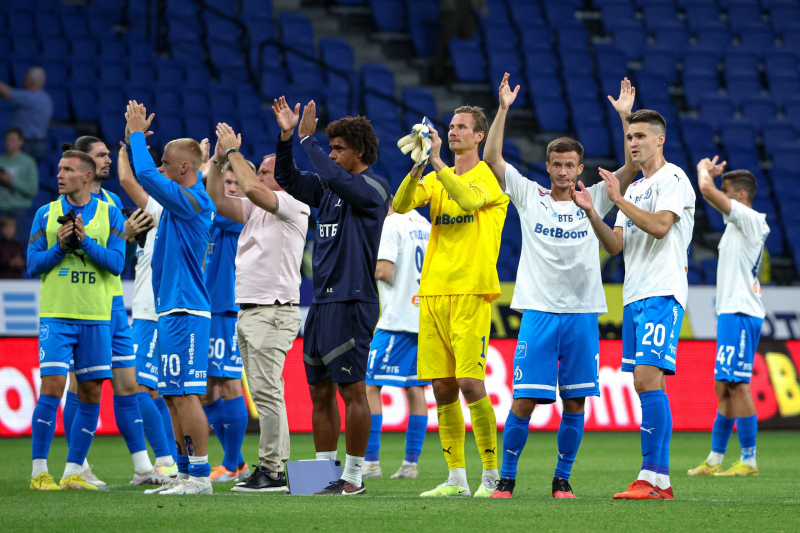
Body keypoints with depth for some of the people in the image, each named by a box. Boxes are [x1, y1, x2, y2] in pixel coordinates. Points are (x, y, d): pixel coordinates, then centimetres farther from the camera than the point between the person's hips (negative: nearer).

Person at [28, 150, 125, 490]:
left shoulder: (109, 214, 5)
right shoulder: (46, 214, 6)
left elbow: (116, 263, -4)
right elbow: (33, 264, 3)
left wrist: (85, 241, -17)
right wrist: (60, 247, -14)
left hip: (96, 318, 2)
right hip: (56, 315, -2)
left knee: (91, 395, 2)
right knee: (52, 389, -11)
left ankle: (73, 472, 11)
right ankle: (39, 472, -4)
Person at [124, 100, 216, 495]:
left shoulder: (191, 201, -12)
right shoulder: (182, 200, 15)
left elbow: (145, 174, -20)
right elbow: (144, 175, 29)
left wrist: (137, 133, -8)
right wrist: (133, 137, 19)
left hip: (185, 311, -10)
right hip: (172, 310, 10)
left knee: (186, 394, -11)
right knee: (174, 397, 11)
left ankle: (200, 476, -11)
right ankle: (186, 474, 15)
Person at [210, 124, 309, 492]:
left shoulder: (293, 206, -7)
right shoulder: (256, 208, 19)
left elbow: (253, 189, -22)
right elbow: (217, 201, 15)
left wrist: (234, 152, -12)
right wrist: (219, 161, 6)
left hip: (275, 310, -9)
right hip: (248, 310, 9)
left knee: (266, 389, -13)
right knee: (262, 393, 9)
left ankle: (272, 469, -13)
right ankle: (277, 466, 12)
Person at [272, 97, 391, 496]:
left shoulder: (372, 188, -7)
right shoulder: (328, 187, 16)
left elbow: (336, 178, -24)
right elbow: (289, 179, 15)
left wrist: (307, 138, -18)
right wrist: (286, 136, 2)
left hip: (352, 301, -8)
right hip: (322, 300, 8)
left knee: (351, 388, -6)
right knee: (320, 390, 9)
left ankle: (353, 477, -2)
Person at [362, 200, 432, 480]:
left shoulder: (391, 224, -8)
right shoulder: (424, 225, 16)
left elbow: (385, 271, -17)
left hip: (398, 319, -8)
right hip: (425, 318, 8)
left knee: (370, 384, -3)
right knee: (415, 388, 7)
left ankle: (370, 460, -7)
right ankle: (411, 463, 5)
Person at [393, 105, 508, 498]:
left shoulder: (490, 177, -1)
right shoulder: (435, 179, 16)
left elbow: (468, 198, -22)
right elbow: (401, 204, 0)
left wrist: (437, 162, -23)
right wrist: (418, 167, -14)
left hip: (471, 292, -6)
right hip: (433, 291, 6)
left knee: (470, 383, -12)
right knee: (441, 387, 4)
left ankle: (492, 475, -3)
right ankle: (456, 478, 10)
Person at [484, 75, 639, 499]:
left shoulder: (593, 200, 9)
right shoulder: (529, 196, 7)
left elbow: (632, 167, -1)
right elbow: (491, 157, 0)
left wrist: (625, 116, -8)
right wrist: (503, 110, -7)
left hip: (582, 313, 1)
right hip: (538, 311, -1)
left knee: (575, 402, 2)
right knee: (523, 402, -6)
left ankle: (562, 480, 13)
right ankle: (506, 478, 4)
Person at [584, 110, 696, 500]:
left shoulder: (673, 179, -4)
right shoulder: (634, 189, 22)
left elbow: (659, 226, -18)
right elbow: (615, 245, 16)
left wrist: (618, 199, -16)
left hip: (662, 293, -9)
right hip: (634, 295, 9)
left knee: (648, 378, -18)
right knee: (643, 384, 5)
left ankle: (654, 477, -21)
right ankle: (657, 481, 6)